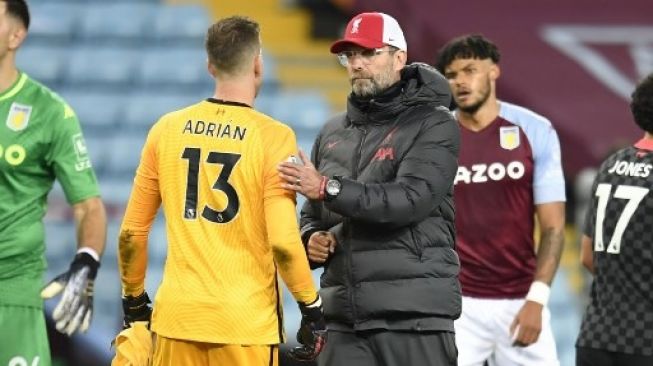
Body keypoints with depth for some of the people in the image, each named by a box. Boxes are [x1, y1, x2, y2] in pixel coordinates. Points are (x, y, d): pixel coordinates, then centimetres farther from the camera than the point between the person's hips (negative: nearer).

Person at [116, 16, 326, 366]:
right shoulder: (273, 137, -7)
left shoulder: (167, 130, 5)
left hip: (177, 315, 4)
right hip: (245, 323, -3)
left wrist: (133, 300, 21)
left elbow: (131, 232, 8)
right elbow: (283, 241, -14)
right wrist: (312, 308, -2)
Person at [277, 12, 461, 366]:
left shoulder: (433, 125, -1)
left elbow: (411, 198, -16)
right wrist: (312, 239, 3)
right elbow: (312, 215, 28)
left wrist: (329, 188, -22)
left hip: (414, 314, -6)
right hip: (344, 317, 6)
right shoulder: (332, 133, 18)